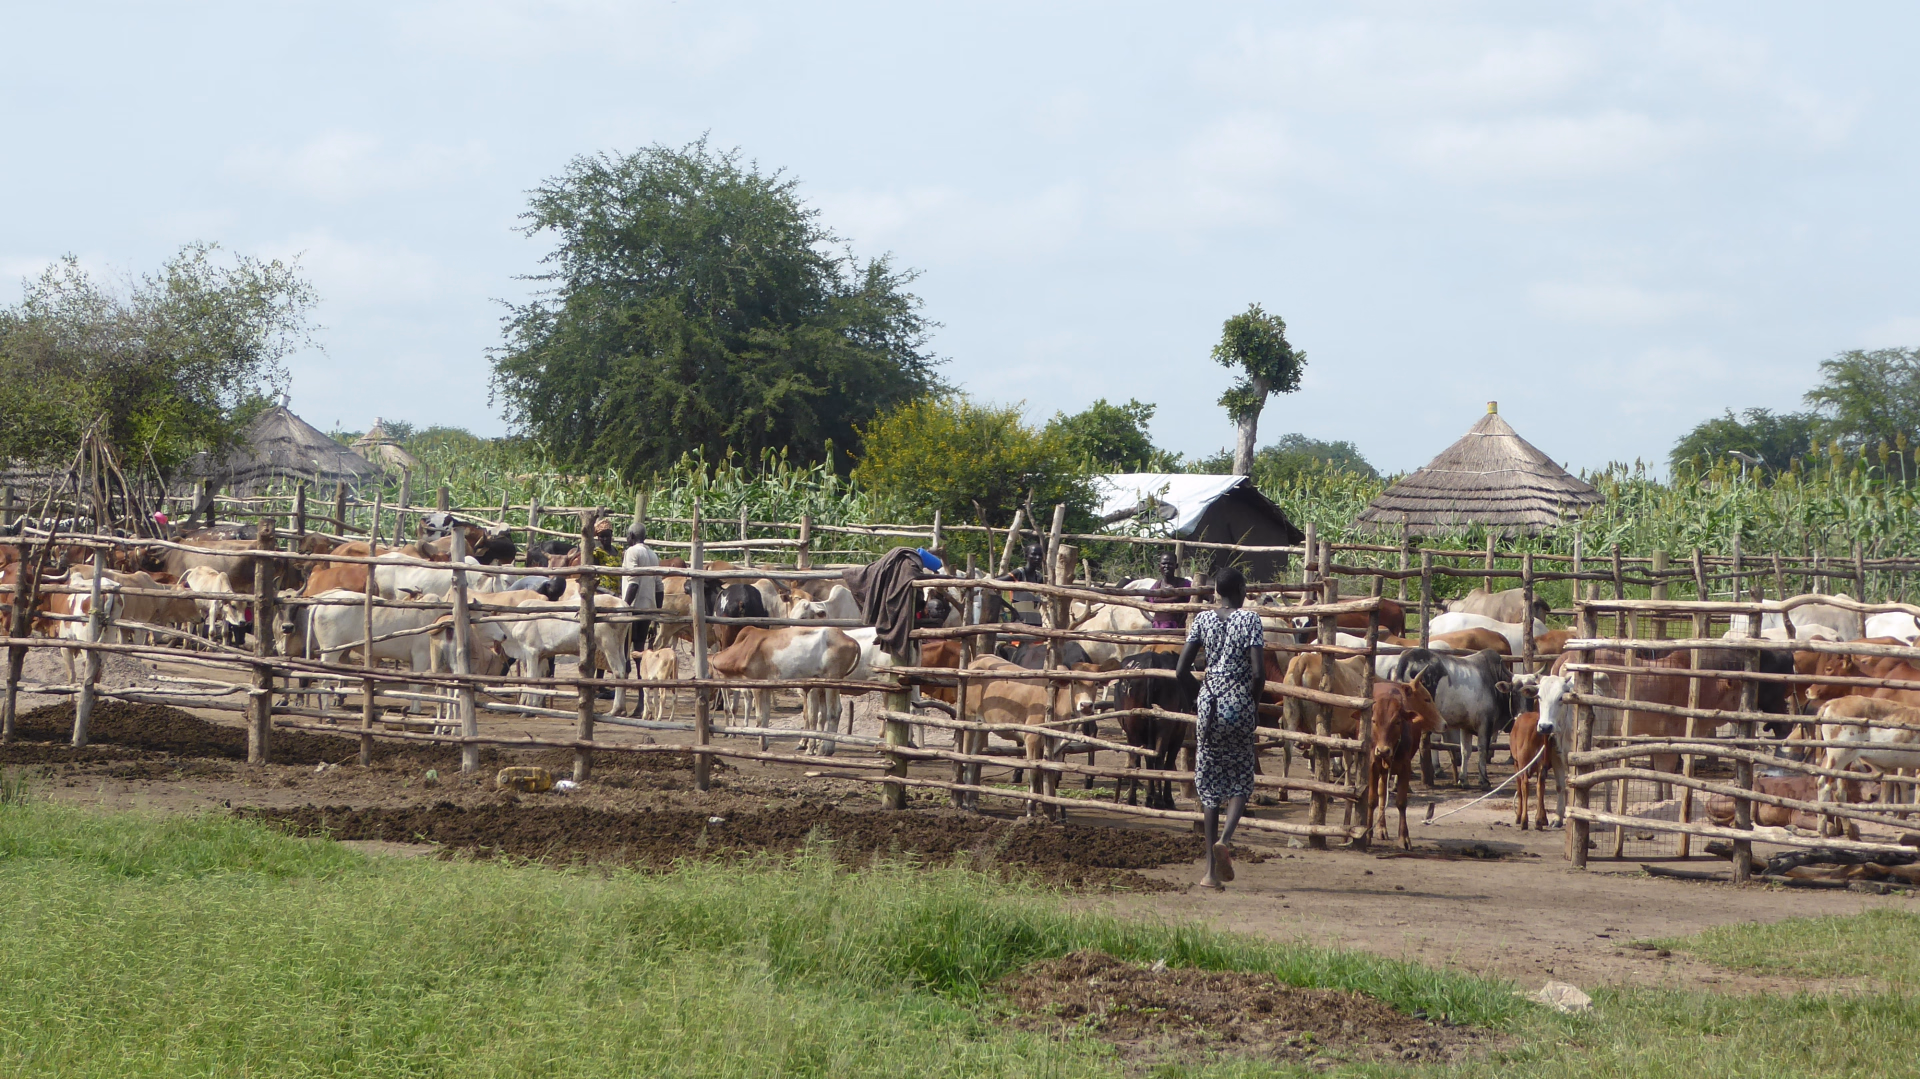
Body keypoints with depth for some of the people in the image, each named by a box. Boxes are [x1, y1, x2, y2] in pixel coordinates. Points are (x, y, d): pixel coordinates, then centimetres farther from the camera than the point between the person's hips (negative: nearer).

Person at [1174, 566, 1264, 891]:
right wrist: (1254, 704, 4)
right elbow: (1257, 671, -13)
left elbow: (1181, 671, 0)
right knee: (1241, 781, 11)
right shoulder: (1249, 620, -4)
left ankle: (1212, 870, 5)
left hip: (1209, 706, 2)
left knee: (1210, 785, 8)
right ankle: (1224, 839, -17)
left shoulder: (1202, 620, 4)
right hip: (1240, 707, -2)